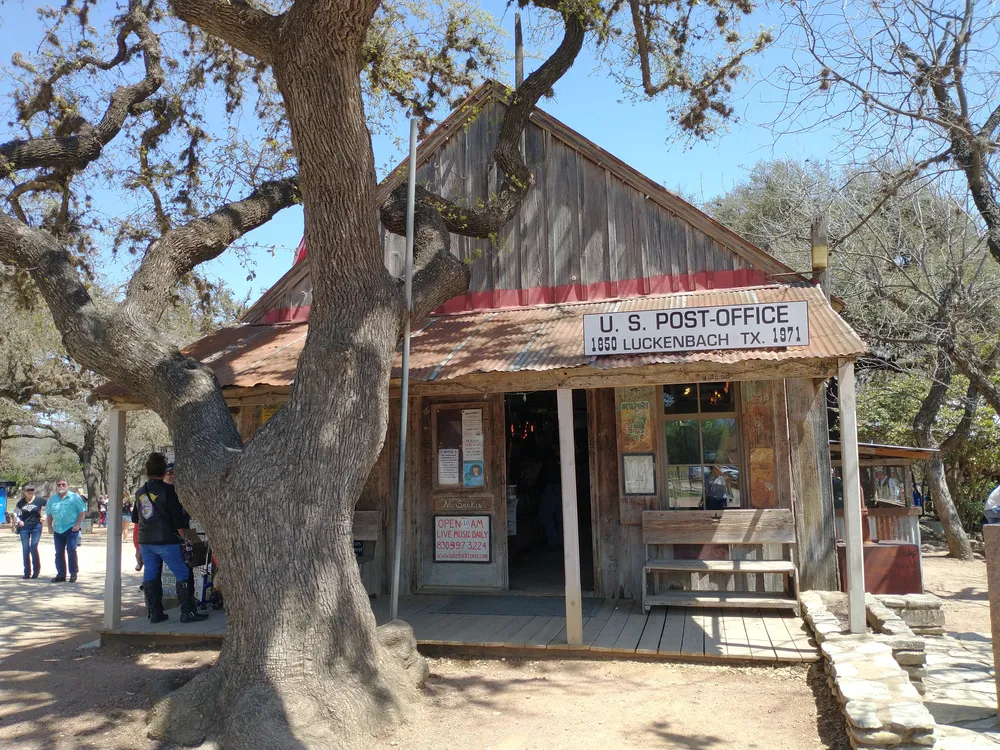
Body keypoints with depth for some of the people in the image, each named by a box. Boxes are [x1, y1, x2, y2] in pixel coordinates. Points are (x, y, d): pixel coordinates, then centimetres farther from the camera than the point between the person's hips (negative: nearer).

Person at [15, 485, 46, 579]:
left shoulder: (39, 501, -2)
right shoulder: (21, 502, 4)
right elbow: (15, 512, 14)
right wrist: (18, 520, -2)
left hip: (36, 526, -2)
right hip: (24, 527, 3)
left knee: (34, 548, -9)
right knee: (25, 549, 4)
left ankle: (36, 570, 6)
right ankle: (27, 572, 12)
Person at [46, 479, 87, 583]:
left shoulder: (75, 497, -1)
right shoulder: (52, 499, 13)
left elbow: (82, 511, -3)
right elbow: (49, 514, 18)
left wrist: (77, 524, -12)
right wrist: (50, 527, 9)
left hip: (72, 529, -5)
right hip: (57, 530, 5)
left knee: (71, 550, -10)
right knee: (59, 553, 7)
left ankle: (73, 573, 1)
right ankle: (61, 575, 15)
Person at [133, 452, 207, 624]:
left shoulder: (139, 492, 10)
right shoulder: (167, 490, -11)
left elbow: (135, 518, 20)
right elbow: (177, 517, -12)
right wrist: (184, 537, -3)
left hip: (145, 541, 7)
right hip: (165, 540, -7)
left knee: (150, 576, 10)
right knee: (183, 574, -2)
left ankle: (154, 613, 11)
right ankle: (188, 612, -5)